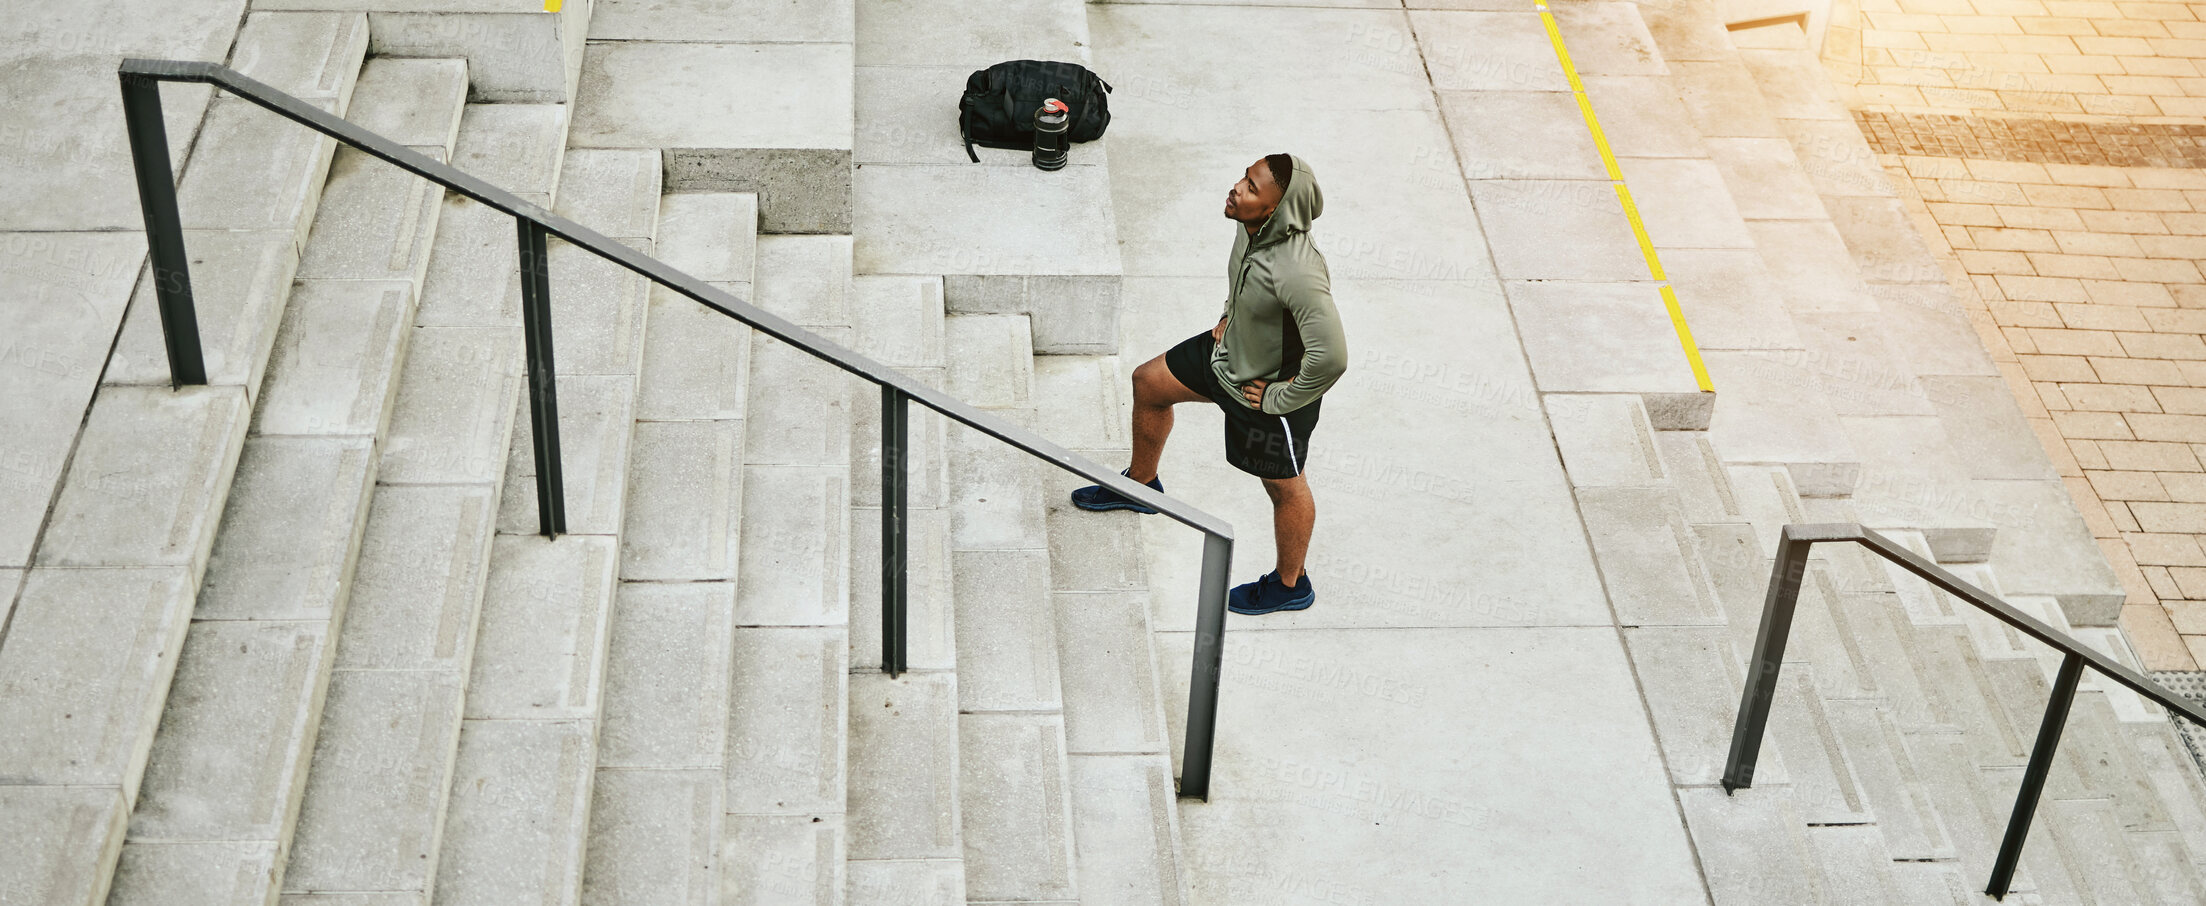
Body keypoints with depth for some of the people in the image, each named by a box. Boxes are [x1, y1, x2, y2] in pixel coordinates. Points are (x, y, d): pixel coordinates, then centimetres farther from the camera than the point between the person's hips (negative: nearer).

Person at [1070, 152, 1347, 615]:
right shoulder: (1252, 225, -16)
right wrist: (1230, 315, 6)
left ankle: (1290, 584, 40)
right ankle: (1141, 485, 51)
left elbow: (1331, 357, -41)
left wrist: (1278, 398, -26)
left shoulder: (1298, 273, -42)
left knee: (1283, 485, 14)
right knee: (1149, 383, 24)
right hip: (1228, 352, 9)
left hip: (1270, 391, -9)